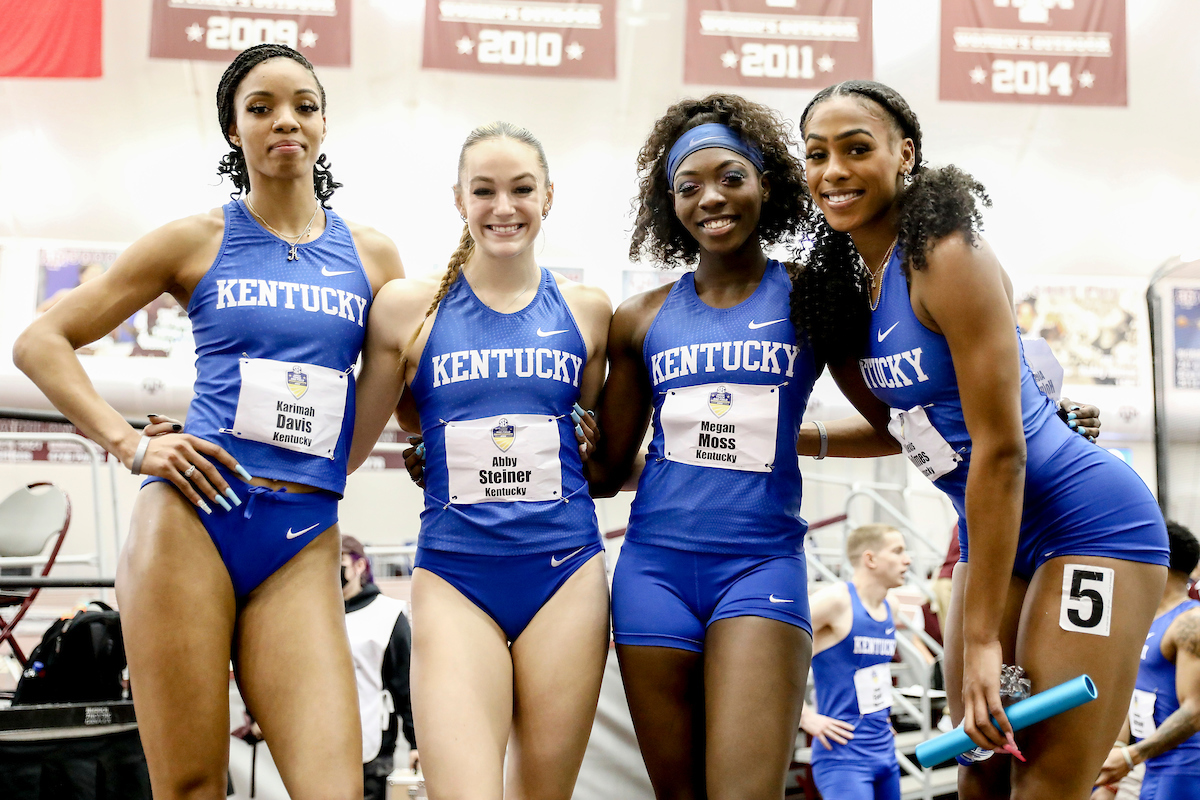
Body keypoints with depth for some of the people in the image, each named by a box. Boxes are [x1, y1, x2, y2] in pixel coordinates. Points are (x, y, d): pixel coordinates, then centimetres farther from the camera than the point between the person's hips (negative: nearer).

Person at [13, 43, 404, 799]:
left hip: (303, 543, 2)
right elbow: (42, 341, 9)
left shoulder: (372, 256, 14)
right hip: (194, 517, -2)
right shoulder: (198, 241, 8)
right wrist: (131, 443, -1)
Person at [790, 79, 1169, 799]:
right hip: (999, 537, 9)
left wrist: (982, 638, -21)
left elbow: (999, 448, -22)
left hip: (1091, 524, -9)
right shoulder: (846, 283, 5)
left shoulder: (947, 257, -20)